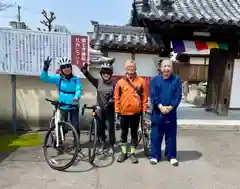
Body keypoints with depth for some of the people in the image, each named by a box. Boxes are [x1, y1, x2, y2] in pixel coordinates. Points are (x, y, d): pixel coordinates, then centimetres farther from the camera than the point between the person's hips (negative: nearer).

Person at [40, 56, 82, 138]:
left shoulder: (76, 79, -2)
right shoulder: (58, 78, -1)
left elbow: (78, 90, -16)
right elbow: (44, 78, -5)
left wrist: (76, 98, -38)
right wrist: (45, 68, -23)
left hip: (74, 106, 0)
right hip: (62, 106, 0)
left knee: (75, 126, 4)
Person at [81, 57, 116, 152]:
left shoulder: (113, 83, -6)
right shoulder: (98, 82, 3)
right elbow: (89, 77, -2)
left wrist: (110, 101, -24)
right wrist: (84, 69, -18)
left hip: (110, 109, -3)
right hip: (100, 109, 3)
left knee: (111, 127, 6)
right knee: (101, 127, 11)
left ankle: (111, 145, 23)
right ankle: (103, 144, 28)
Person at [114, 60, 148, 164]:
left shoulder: (141, 81, 2)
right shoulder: (120, 82, 2)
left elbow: (144, 97, 2)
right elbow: (116, 97, 4)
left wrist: (144, 110, -1)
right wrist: (117, 110, 0)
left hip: (136, 112, 0)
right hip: (124, 112, 1)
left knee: (134, 133, 10)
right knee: (124, 133, 11)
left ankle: (132, 153, 23)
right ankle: (124, 152, 26)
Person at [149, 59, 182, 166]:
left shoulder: (176, 80, 3)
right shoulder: (155, 80, 2)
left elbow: (178, 96, -3)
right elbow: (153, 95, -5)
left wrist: (170, 107, -15)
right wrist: (161, 107, -17)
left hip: (171, 113, 1)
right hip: (157, 113, 0)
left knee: (171, 136, 11)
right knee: (156, 136, 8)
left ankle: (172, 156, 26)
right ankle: (154, 155, 22)